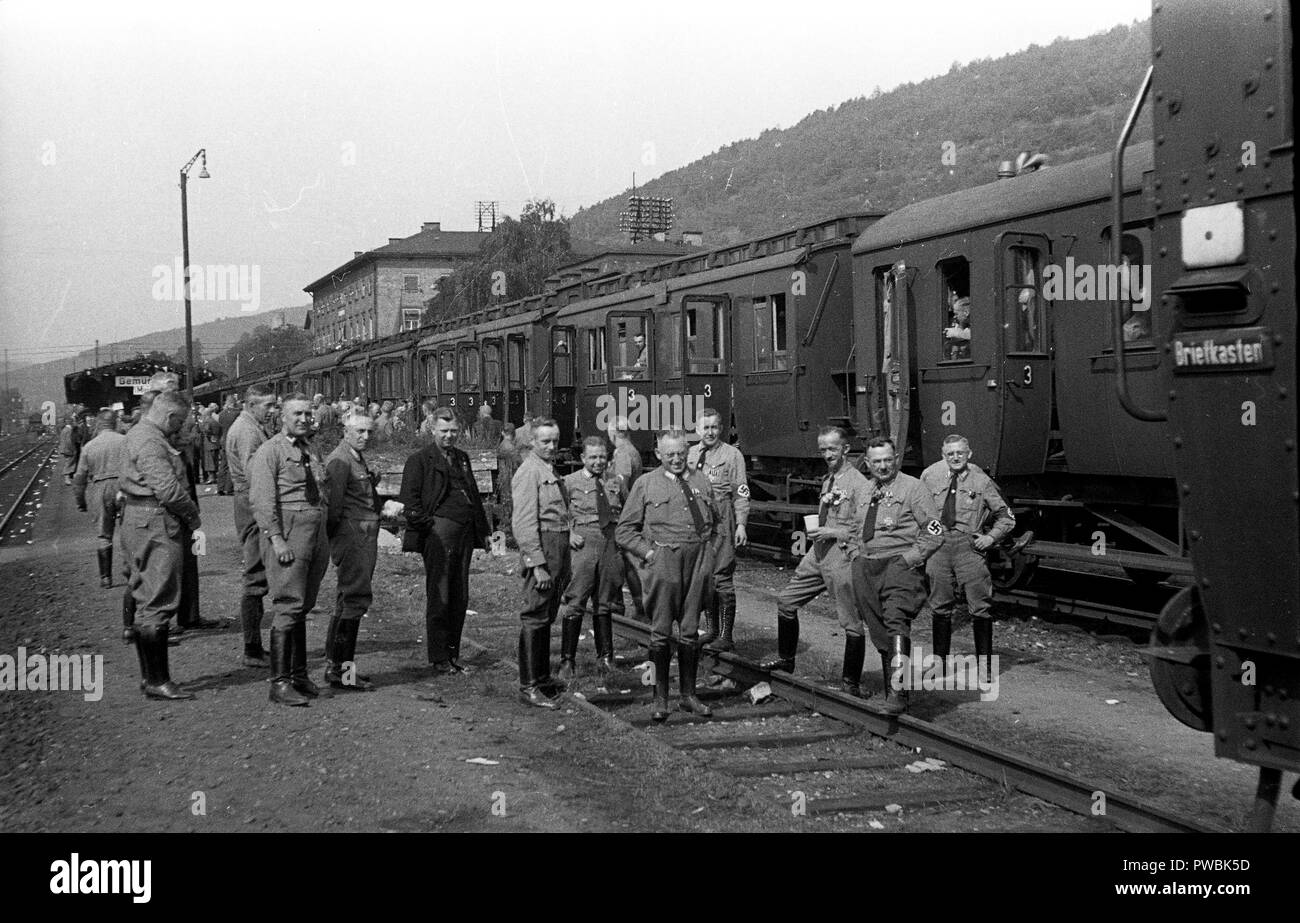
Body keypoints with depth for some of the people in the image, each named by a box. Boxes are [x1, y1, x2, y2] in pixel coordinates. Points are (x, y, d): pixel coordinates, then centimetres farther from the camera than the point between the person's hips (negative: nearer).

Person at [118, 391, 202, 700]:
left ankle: (150, 675, 24)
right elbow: (167, 489, -23)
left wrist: (188, 513, 12)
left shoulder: (140, 434, 17)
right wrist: (193, 515, -9)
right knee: (158, 603, -9)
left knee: (148, 602, 16)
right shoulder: (149, 442, -17)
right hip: (155, 526, -12)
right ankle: (157, 681, -7)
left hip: (142, 523, 12)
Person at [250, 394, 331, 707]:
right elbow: (262, 500, -12)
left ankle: (299, 676, 20)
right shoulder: (269, 452, -5)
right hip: (288, 531, -7)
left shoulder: (312, 452, 18)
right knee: (288, 607, -10)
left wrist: (324, 539, 15)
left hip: (317, 531, 7)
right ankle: (280, 682, -6)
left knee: (303, 608, 12)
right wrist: (276, 539, -19)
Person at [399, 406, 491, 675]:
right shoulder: (419, 460, 0)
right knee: (439, 599, -3)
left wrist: (482, 530, 18)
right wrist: (426, 523, -13)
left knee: (460, 599, 9)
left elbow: (474, 495, 24)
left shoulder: (462, 458, 21)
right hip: (439, 533, -7)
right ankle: (438, 660, 2)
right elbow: (409, 498, -6)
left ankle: (452, 654, 18)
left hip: (465, 533, 7)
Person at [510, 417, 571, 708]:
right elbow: (524, 522, -17)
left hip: (559, 548, 10)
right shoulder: (529, 472, -12)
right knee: (535, 617, -7)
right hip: (541, 547, -10)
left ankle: (542, 677, 27)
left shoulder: (551, 471, 18)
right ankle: (529, 686, -5)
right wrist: (538, 564, -22)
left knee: (547, 617, 17)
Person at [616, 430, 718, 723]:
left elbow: (715, 520, 26)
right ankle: (660, 700, 5)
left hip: (698, 560, 3)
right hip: (663, 559, -3)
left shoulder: (701, 482, 14)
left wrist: (707, 547, 11)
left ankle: (689, 696, 17)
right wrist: (648, 552, -6)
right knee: (661, 632, -2)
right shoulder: (646, 484, 3)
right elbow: (624, 530, 4)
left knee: (690, 630, 9)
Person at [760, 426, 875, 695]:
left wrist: (831, 533, -19)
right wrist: (816, 531, 8)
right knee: (786, 601, 14)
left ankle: (851, 682, 9)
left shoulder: (860, 485, -12)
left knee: (852, 622, -2)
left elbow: (864, 531, -17)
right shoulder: (827, 480, 14)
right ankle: (785, 660, 30)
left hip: (842, 557, -9)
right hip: (818, 553, 9)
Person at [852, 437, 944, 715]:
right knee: (880, 633, 7)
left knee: (896, 619, -26)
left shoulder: (912, 487, -1)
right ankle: (892, 695, 17)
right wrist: (857, 558, 15)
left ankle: (898, 694, -33)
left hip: (901, 565, -6)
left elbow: (935, 533, -4)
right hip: (868, 567, 6)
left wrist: (909, 559, -12)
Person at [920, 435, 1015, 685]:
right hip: (937, 543, 2)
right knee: (940, 605, 9)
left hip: (969, 545, -2)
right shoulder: (930, 476, 5)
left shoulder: (981, 481, 0)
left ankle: (983, 663, 4)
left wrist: (991, 537, -4)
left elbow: (1006, 517, 8)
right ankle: (939, 660, 20)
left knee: (979, 605, -4)